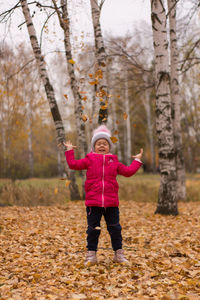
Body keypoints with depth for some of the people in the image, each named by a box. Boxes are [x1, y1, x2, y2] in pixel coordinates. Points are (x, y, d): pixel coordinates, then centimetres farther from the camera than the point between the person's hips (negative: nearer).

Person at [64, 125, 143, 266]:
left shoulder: (114, 161, 11)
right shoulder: (90, 160, 4)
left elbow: (128, 171, 15)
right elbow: (73, 164, -1)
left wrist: (137, 160, 17)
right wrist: (70, 151, 0)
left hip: (111, 202, 2)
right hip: (93, 202, -2)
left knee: (115, 228, 8)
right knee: (93, 229, 4)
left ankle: (119, 254, 21)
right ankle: (91, 255, 15)